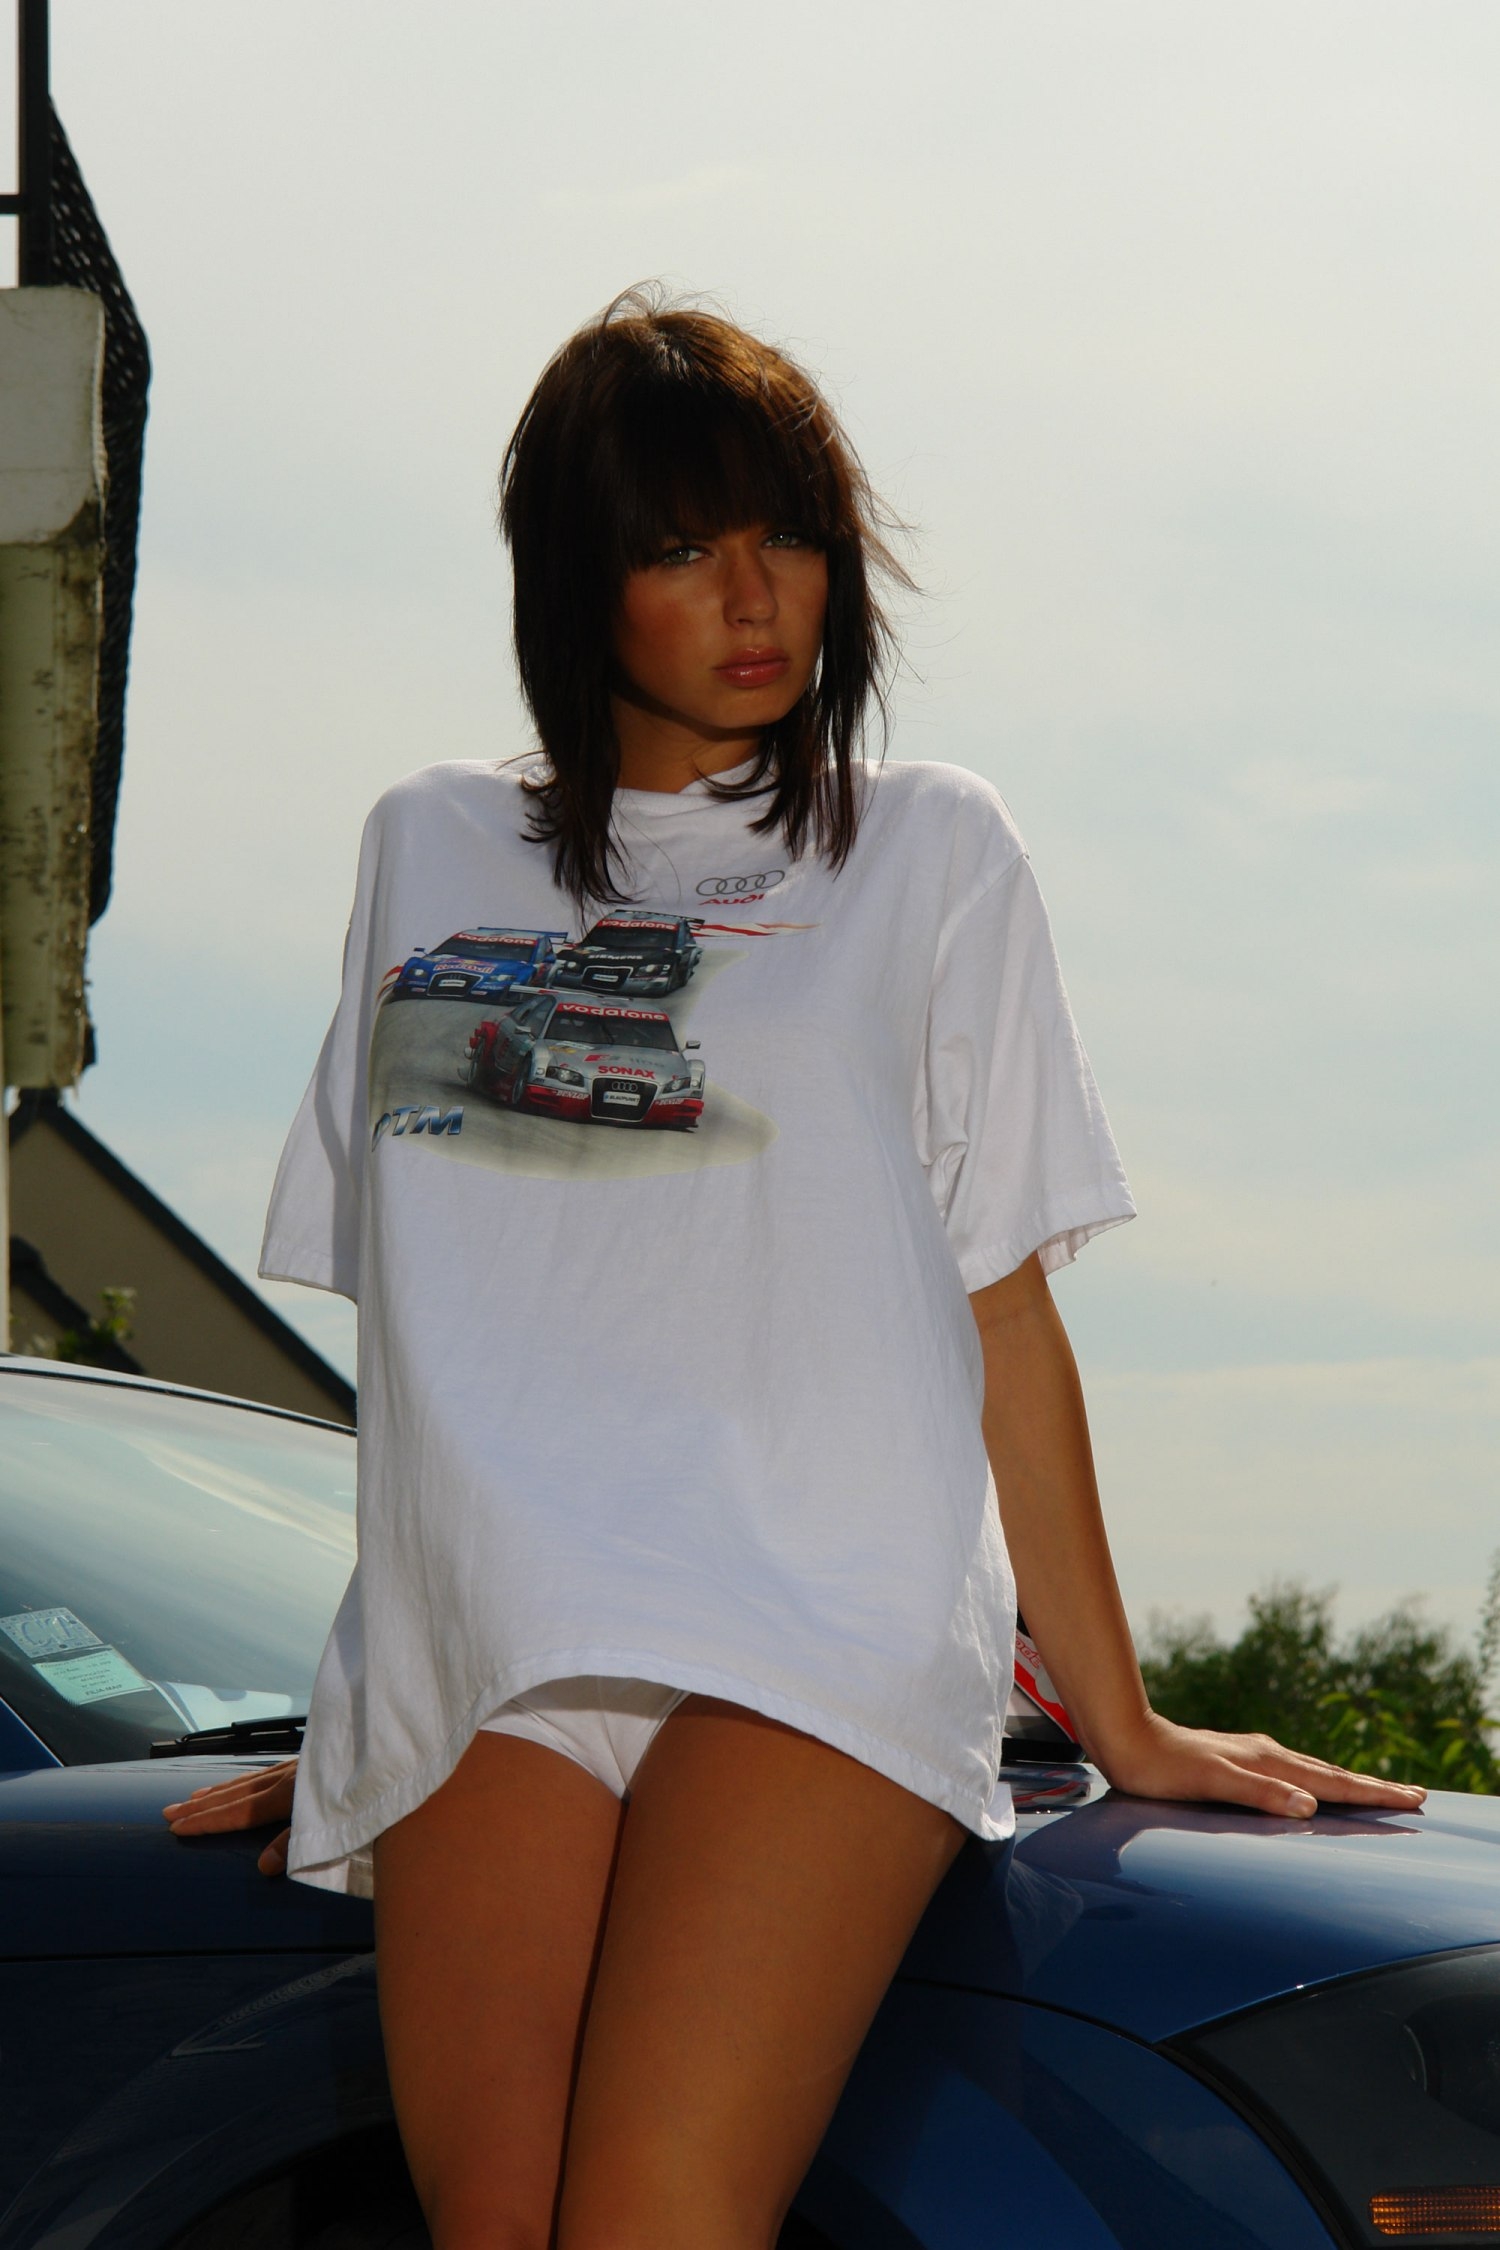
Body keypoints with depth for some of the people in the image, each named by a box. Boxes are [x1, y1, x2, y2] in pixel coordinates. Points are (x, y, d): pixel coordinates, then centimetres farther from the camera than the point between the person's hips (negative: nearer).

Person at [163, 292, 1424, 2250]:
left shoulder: (930, 855, 16)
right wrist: (357, 1707, 23)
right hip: (481, 1646, 3)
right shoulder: (432, 853, 22)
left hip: (825, 1619, -3)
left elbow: (1006, 1312, 12)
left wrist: (1117, 1717, 8)